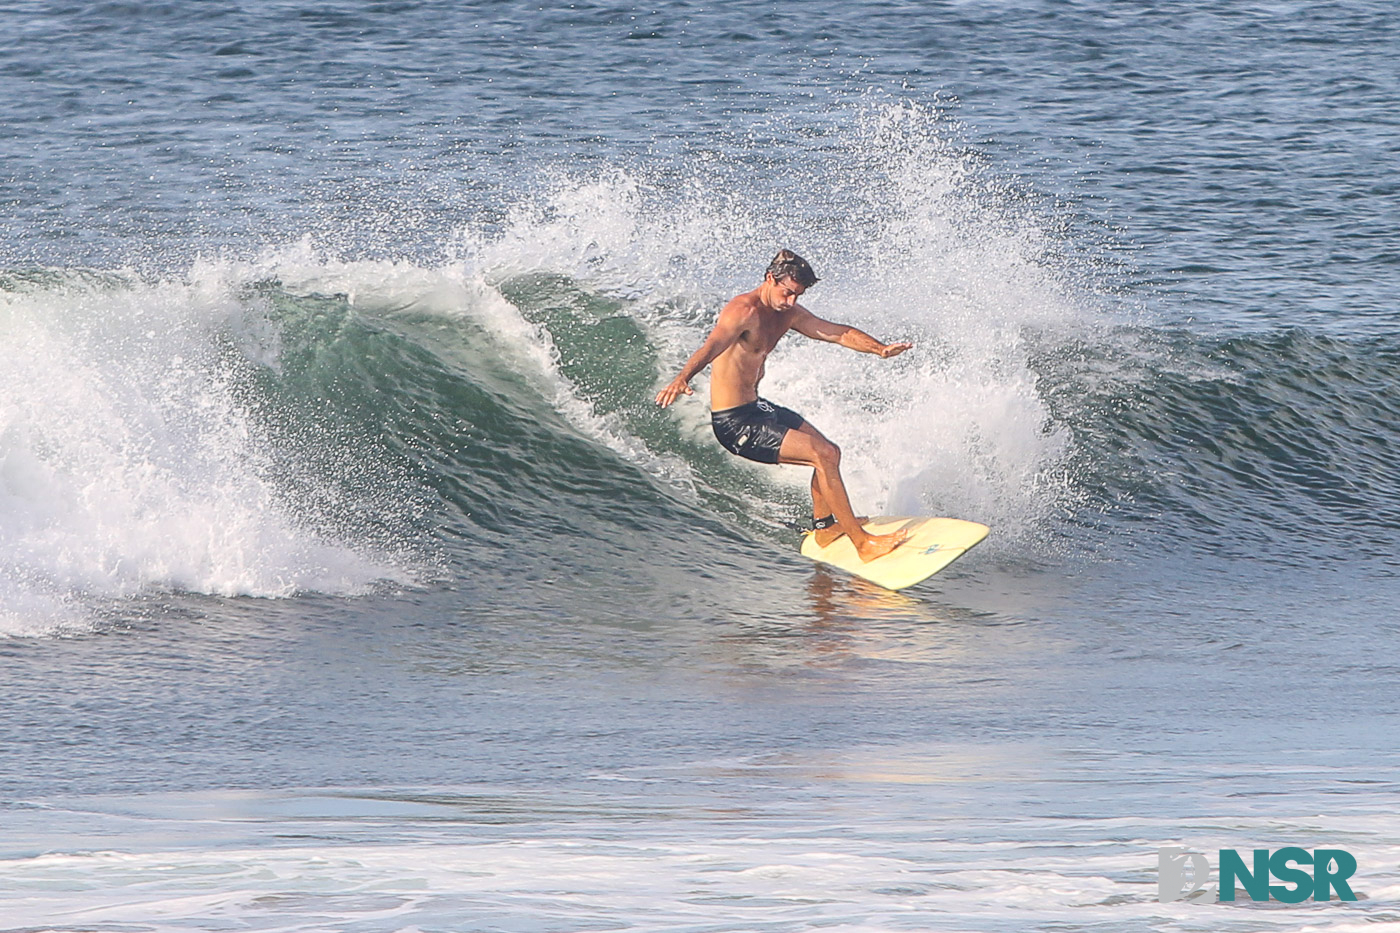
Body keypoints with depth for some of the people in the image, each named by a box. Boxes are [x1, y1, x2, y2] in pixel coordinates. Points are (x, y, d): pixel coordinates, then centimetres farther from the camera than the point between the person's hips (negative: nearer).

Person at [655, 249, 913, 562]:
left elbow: (838, 333, 4)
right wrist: (683, 378, -59)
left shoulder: (787, 313, 6)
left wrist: (879, 348, -14)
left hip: (757, 407, 11)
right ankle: (862, 543, -12)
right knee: (824, 456, -17)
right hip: (735, 422, -11)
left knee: (828, 452, 25)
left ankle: (824, 527, 46)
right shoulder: (744, 311, -23)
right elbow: (714, 345, -41)